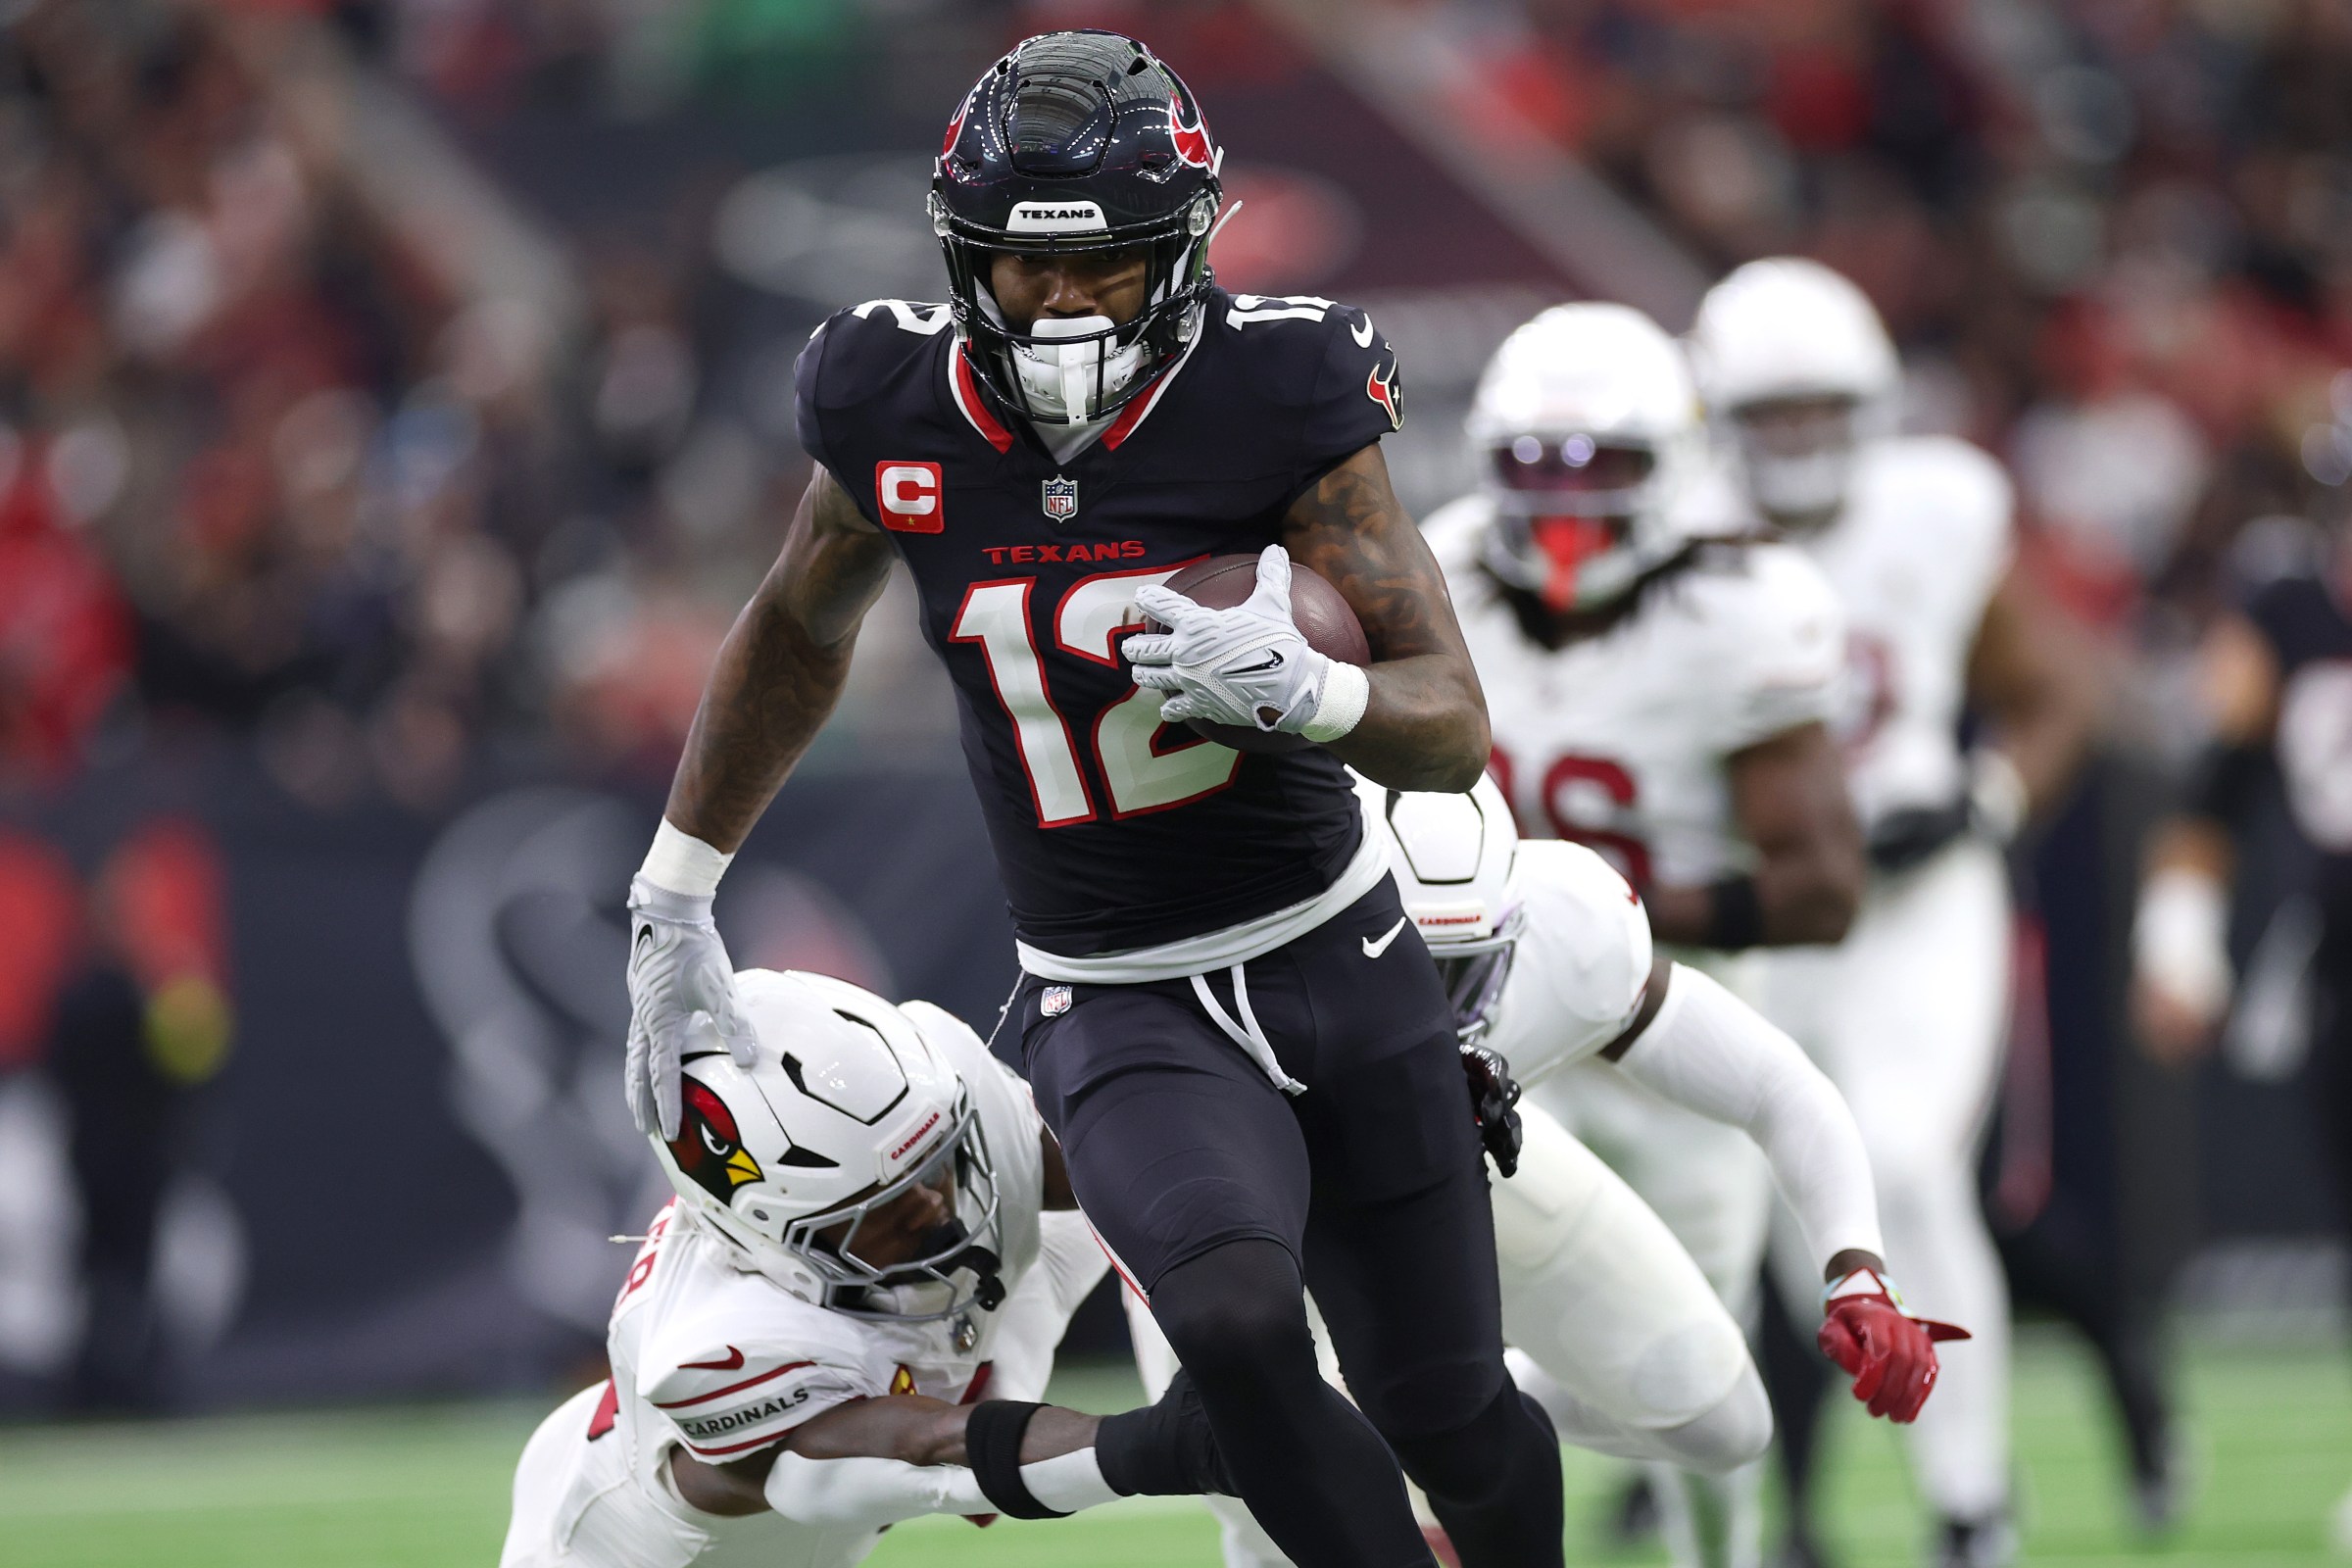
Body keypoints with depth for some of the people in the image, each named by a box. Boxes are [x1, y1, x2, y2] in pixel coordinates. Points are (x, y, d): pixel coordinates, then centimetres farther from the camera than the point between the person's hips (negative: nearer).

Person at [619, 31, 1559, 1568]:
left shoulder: (1274, 391, -14)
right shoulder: (896, 405, -8)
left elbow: (1454, 727, -14)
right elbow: (797, 635, 14)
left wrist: (1298, 688, -35)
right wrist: (674, 896, 17)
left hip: (1344, 972, 0)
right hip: (1121, 1017, 0)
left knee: (1449, 1416, 9)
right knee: (1236, 1318, -30)